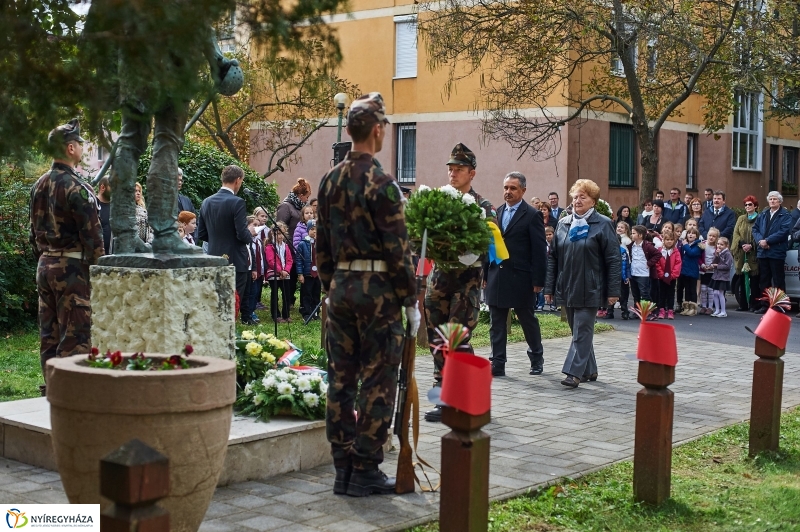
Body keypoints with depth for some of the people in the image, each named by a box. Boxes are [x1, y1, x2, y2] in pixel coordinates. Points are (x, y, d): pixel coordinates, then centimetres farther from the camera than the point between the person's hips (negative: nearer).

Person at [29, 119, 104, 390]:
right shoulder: (76, 188, -16)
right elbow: (92, 235, -16)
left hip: (45, 265, 8)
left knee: (48, 333, 13)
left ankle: (51, 385, 20)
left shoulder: (39, 185, 9)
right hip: (72, 267, -8)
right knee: (75, 335, -4)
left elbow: (34, 230, 15)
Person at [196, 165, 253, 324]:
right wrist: (250, 236, 3)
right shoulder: (237, 202, -15)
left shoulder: (207, 202, 5)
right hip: (236, 261, -6)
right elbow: (242, 234, -19)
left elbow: (201, 234, 9)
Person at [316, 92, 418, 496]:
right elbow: (397, 250, -13)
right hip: (377, 289, -7)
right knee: (377, 382, 1)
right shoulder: (380, 183, -13)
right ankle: (365, 471, 6)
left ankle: (343, 468, 17)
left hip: (340, 287, 7)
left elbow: (322, 244, 13)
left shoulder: (330, 180, 8)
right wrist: (410, 302, -6)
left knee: (341, 378, 10)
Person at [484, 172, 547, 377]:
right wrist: (485, 274, 7)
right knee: (497, 323, 5)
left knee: (528, 320, 10)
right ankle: (497, 364, 10)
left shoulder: (532, 215, -6)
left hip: (520, 278, -5)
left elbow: (539, 250, -8)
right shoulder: (497, 213, 10)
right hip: (496, 277, 5)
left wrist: (538, 281, -12)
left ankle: (537, 358, 28)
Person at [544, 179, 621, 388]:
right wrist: (550, 287, 7)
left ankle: (575, 372, -6)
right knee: (579, 330, 12)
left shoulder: (603, 224, -4)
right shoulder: (563, 224, 9)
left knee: (582, 331, -5)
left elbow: (613, 260, -7)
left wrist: (613, 291, -12)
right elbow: (553, 258, 11)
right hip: (567, 288, 5)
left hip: (589, 290, -5)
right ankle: (589, 370, 23)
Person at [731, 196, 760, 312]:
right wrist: (742, 244, -8)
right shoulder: (741, 219, 16)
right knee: (740, 278, 0)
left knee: (754, 279, -4)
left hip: (754, 253, -4)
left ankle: (754, 304, 2)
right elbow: (735, 233, 8)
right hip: (741, 253, 4)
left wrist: (751, 245, -15)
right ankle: (742, 304, 5)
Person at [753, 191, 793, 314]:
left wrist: (767, 241, -17)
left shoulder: (785, 215, -2)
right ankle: (765, 305, 17)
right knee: (764, 279, 10)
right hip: (763, 252, 6)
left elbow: (784, 231, -14)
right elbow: (755, 228, 10)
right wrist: (760, 240, -9)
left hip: (777, 252, -6)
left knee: (778, 280, -2)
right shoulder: (763, 214, 16)